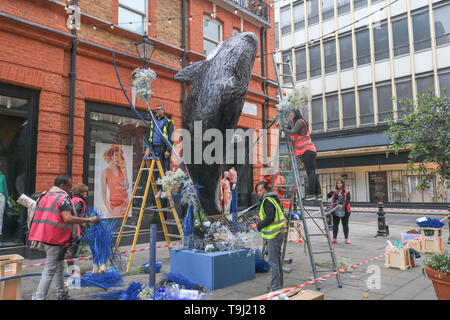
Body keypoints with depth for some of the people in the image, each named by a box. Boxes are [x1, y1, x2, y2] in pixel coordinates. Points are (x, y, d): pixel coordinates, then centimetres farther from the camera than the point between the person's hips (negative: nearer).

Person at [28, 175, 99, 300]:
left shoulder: (44, 196, 14)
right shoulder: (63, 198, -13)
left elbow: (37, 216, 17)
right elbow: (67, 218, -25)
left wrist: (36, 238, 25)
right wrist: (89, 220, -23)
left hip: (44, 237, 9)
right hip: (56, 238, -9)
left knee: (59, 266, 20)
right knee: (50, 270, -2)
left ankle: (61, 295, 29)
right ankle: (38, 297, -2)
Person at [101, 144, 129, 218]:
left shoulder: (122, 169, 6)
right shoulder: (105, 172, -3)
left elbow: (127, 187, 0)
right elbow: (103, 193, -3)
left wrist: (124, 172, -6)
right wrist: (109, 209, -8)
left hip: (125, 201, 3)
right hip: (114, 203, -3)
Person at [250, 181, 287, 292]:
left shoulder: (267, 200, -14)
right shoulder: (272, 199, 18)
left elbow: (270, 217, -22)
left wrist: (258, 225, -14)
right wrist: (260, 218, 16)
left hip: (274, 234, -11)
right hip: (278, 233, 11)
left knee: (273, 261, -6)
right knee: (277, 260, 17)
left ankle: (275, 287, -2)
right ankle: (279, 284, 27)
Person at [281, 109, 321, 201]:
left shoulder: (300, 122, -3)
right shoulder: (296, 124, 25)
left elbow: (292, 132, -15)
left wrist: (284, 129, 0)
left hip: (307, 150, -9)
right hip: (309, 151, 9)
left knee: (310, 173, -12)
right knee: (313, 173, 4)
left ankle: (311, 194, -15)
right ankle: (318, 194, 3)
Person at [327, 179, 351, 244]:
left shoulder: (346, 192, 2)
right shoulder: (334, 191, 7)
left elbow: (348, 201, -6)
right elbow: (328, 196, -4)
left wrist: (342, 205, -23)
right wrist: (332, 192, -22)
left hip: (344, 210, -1)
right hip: (335, 210, 1)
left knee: (345, 224, 6)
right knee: (335, 224, 3)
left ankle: (346, 238, 14)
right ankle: (334, 238, 8)